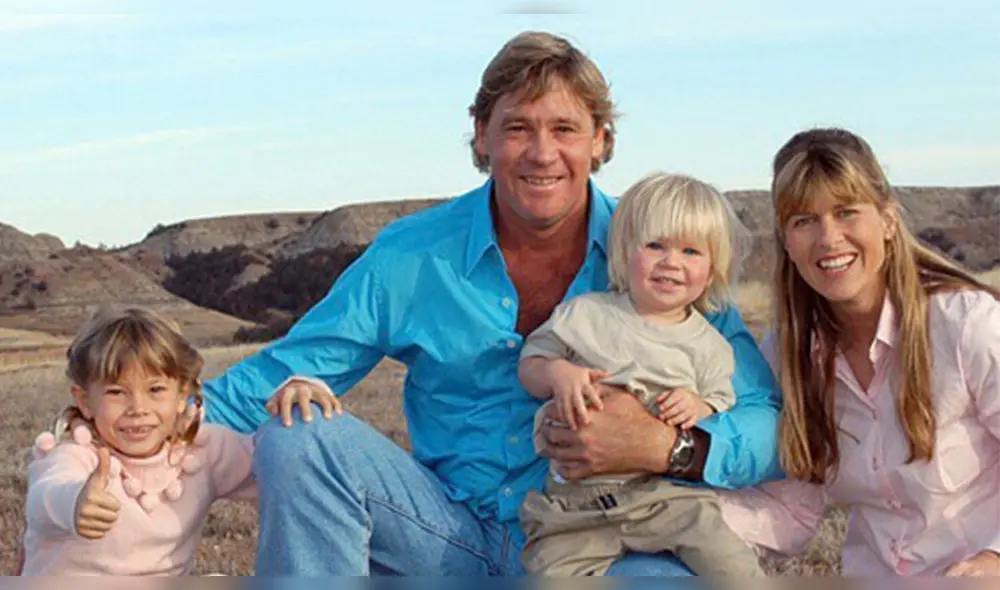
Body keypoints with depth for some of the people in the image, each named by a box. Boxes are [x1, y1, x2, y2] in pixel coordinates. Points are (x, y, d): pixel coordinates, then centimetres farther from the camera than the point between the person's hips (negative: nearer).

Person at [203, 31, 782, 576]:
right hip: (453, 536, 2)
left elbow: (767, 423, -5)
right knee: (297, 438, -21)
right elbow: (282, 374, 2)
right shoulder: (410, 256, 1)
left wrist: (667, 448, -25)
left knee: (666, 575, -37)